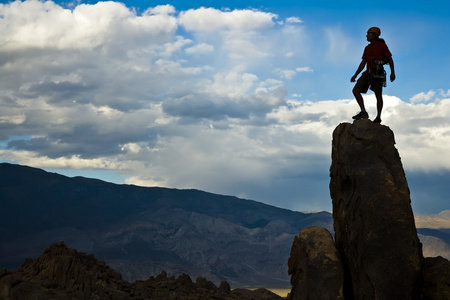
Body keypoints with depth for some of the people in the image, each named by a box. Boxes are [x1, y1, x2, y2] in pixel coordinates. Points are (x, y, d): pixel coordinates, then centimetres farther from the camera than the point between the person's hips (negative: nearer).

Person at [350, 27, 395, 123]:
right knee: (356, 90, -7)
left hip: (378, 74, -6)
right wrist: (355, 75, 13)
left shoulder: (382, 45, -1)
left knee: (378, 95, -3)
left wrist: (392, 73, -13)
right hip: (368, 73, 6)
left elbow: (390, 59, -3)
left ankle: (378, 116, 7)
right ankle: (363, 112, -7)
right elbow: (363, 63, 19)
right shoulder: (367, 48, 17)